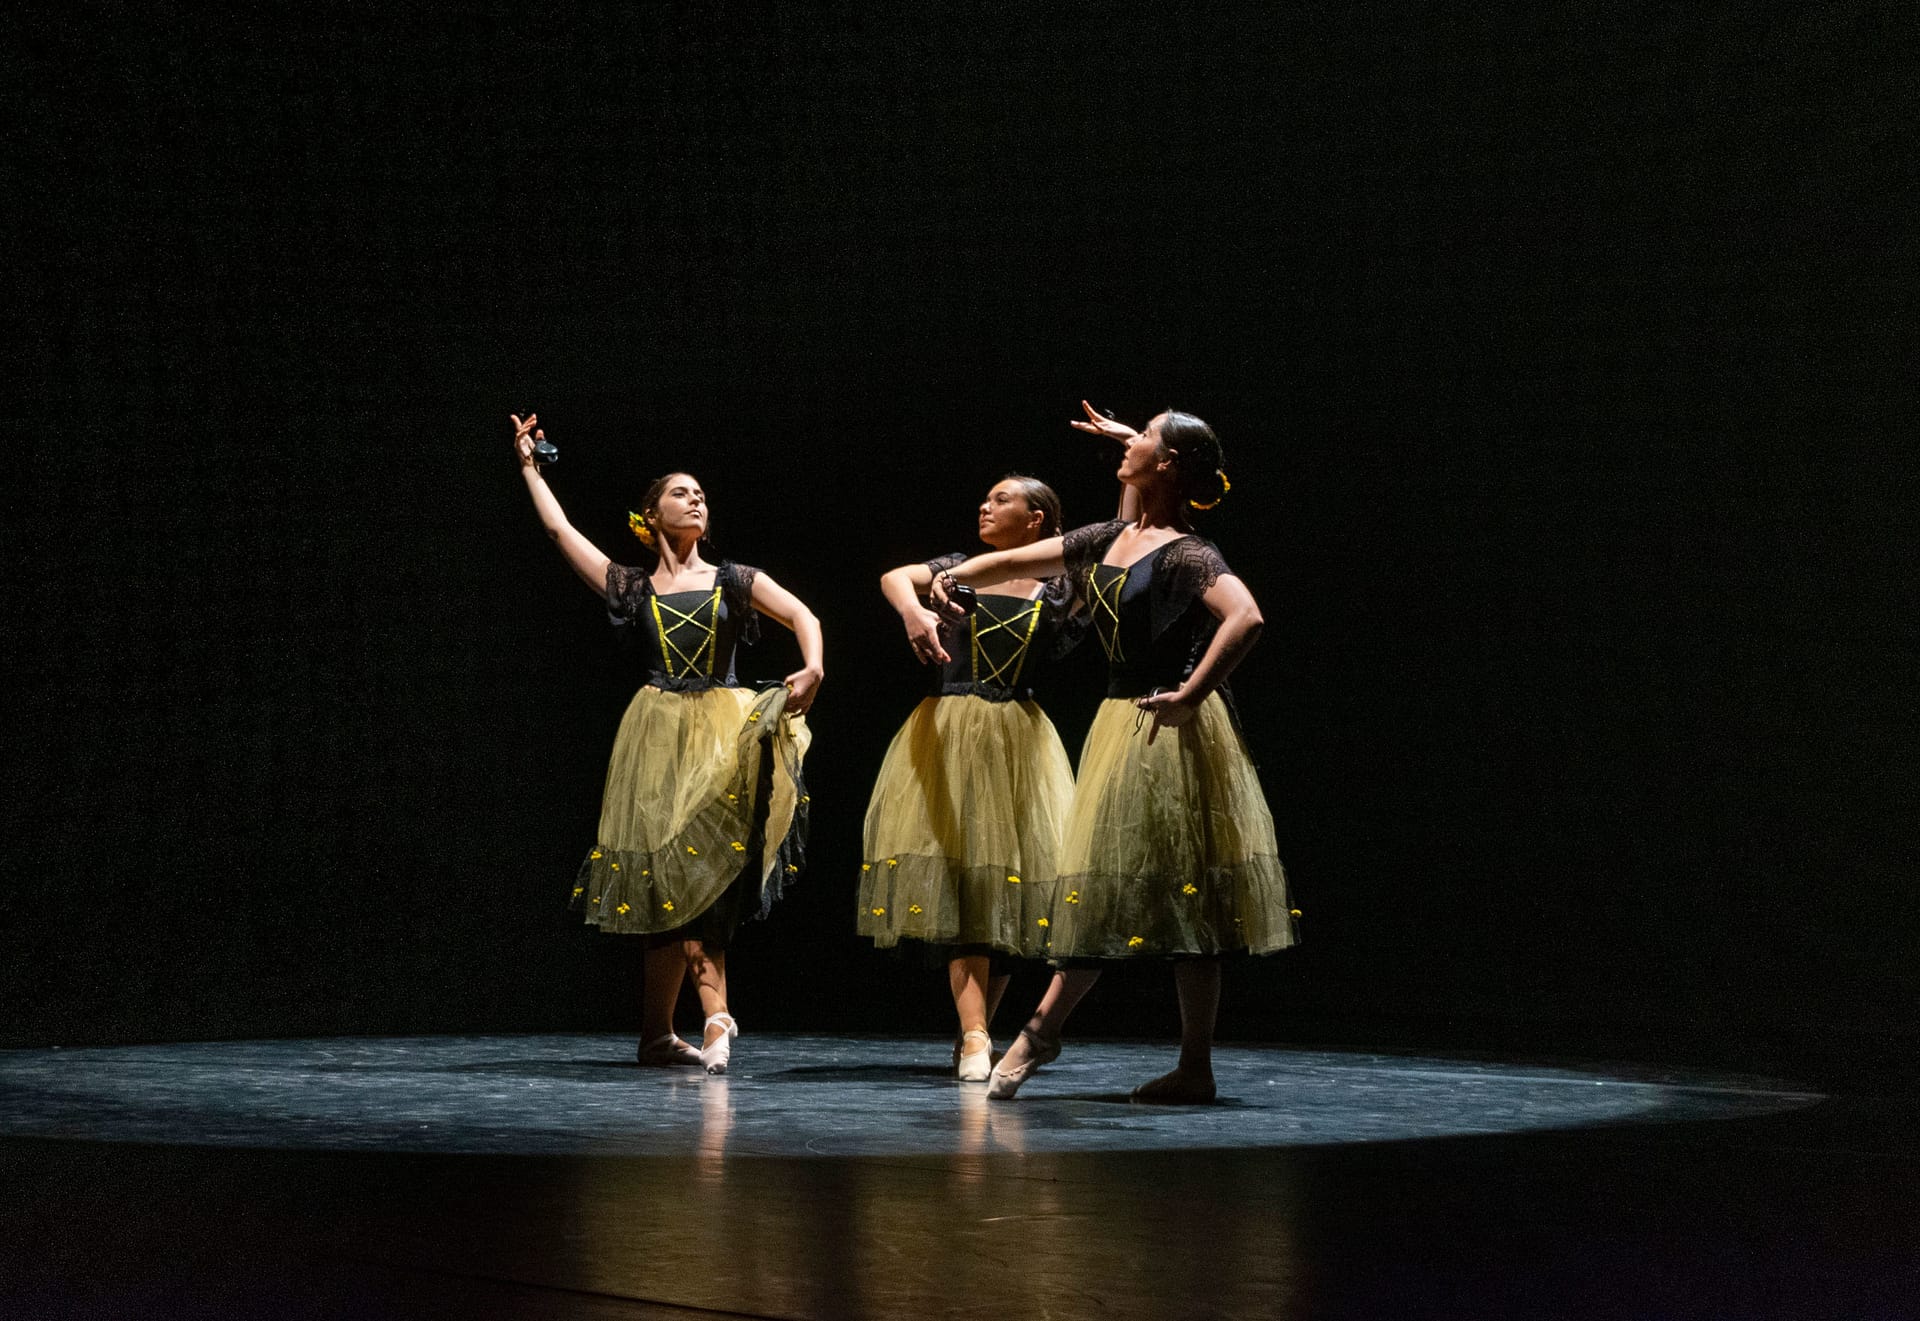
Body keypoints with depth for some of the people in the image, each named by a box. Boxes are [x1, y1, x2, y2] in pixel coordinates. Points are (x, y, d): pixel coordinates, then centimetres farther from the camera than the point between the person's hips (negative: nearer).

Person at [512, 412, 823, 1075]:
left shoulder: (734, 582, 9)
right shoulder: (632, 588, 9)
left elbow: (803, 616, -1)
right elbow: (557, 527, 11)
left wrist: (813, 669, -21)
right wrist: (530, 465, 18)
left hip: (723, 734, 0)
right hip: (659, 735, 0)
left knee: (696, 875, -5)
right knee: (680, 877, -8)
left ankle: (657, 1032, -2)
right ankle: (716, 1019, -12)